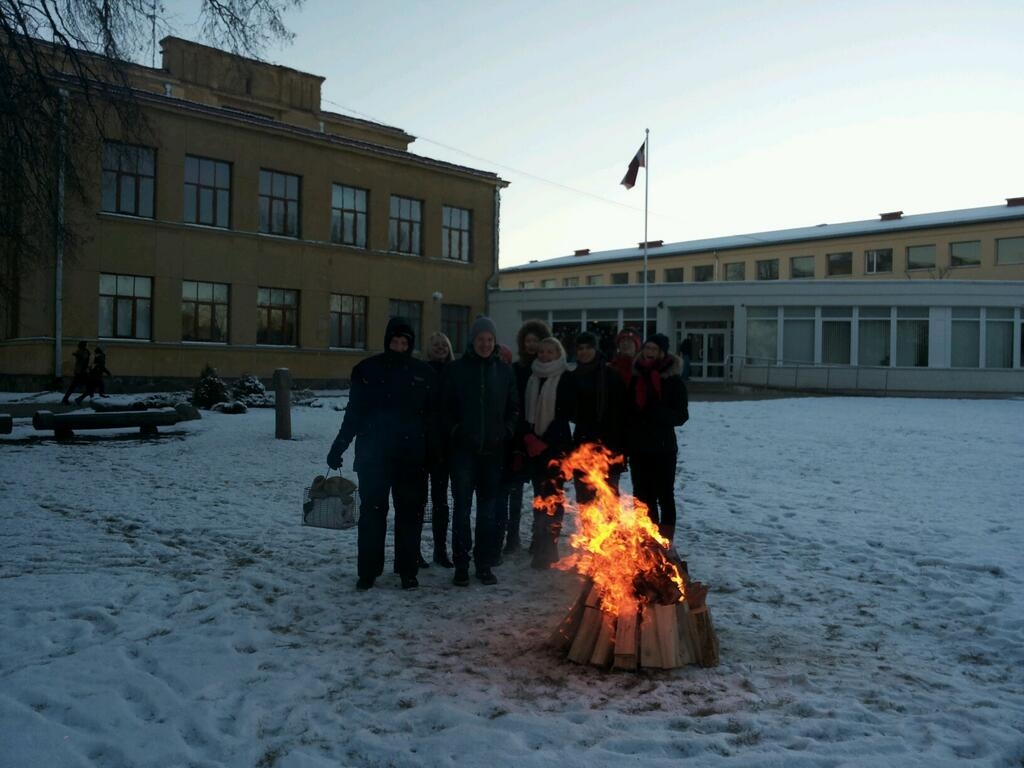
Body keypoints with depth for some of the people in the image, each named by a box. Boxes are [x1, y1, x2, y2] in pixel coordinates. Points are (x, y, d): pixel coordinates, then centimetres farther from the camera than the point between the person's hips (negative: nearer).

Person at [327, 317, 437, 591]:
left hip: (411, 456, 1)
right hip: (373, 454, 0)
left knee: (409, 514, 7)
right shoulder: (367, 370, 0)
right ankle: (368, 571, 14)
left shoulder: (423, 373, 2)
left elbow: (432, 416, 3)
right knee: (372, 513, 5)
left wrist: (434, 452, -3)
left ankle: (408, 571, 16)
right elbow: (354, 413, 3)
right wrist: (338, 447, -1)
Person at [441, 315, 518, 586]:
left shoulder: (504, 371, 7)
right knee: (462, 507, 0)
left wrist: (507, 432, -1)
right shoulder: (457, 369, 1)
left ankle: (485, 564, 18)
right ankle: (461, 566, 8)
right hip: (464, 449, -2)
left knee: (488, 508, 8)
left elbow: (513, 408, 12)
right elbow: (446, 407, 1)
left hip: (493, 450, 2)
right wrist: (454, 432, -10)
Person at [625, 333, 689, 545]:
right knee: (643, 495, 12)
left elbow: (681, 414, -6)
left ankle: (665, 542, 11)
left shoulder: (673, 379, -5)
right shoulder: (635, 376, 6)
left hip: (663, 447, -4)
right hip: (638, 447, 4)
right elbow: (626, 409, 10)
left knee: (664, 495, 4)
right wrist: (624, 444, 4)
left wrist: (659, 415, -25)